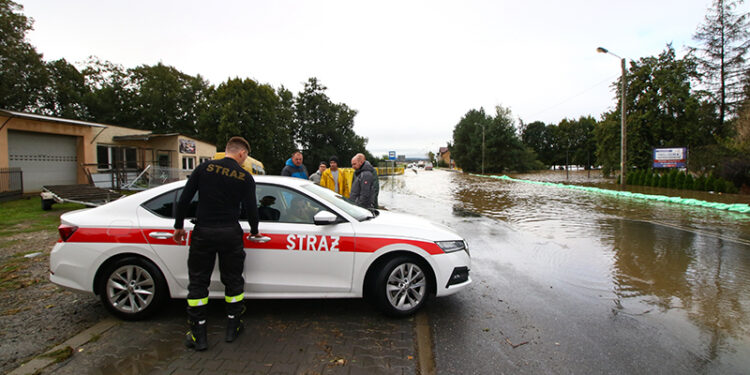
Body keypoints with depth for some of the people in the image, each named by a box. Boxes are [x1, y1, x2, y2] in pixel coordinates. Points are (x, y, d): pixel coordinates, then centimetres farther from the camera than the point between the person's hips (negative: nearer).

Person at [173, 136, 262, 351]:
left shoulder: (205, 168, 2)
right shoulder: (245, 177, -1)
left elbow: (184, 199, 1)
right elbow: (250, 208, 0)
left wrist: (178, 226, 11)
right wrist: (254, 231, 16)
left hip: (203, 232, 1)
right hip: (230, 234, 0)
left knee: (198, 282, 11)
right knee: (233, 281, 15)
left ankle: (198, 335, 15)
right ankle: (233, 327, 25)